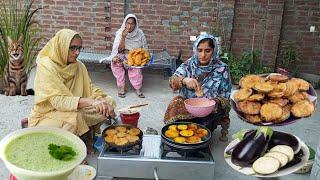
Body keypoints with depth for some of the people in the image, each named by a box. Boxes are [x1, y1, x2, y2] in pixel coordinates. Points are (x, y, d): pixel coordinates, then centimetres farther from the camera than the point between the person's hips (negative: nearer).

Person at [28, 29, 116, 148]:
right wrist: (91, 102, -42)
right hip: (47, 115, -6)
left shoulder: (79, 66, 1)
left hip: (76, 111, 6)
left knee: (108, 102, -10)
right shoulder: (46, 66, -19)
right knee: (74, 118, -36)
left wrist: (103, 101, -21)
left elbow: (90, 89, 2)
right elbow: (58, 100, -29)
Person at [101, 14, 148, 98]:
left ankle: (137, 88, -20)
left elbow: (144, 48, 2)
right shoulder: (120, 33, -8)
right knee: (115, 62, -30)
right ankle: (122, 87, -21)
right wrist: (123, 37, -28)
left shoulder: (139, 33, -7)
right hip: (123, 56, 1)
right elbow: (120, 50, -16)